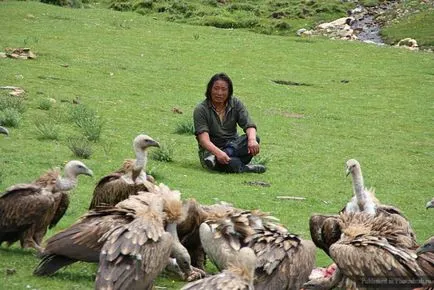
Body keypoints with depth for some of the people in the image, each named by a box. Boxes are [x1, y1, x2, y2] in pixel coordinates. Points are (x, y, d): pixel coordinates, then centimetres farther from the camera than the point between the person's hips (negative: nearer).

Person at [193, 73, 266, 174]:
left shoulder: (236, 104, 3)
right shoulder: (201, 110, -10)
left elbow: (249, 125, -9)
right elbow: (203, 138, -22)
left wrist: (252, 140, -34)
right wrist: (218, 152, -42)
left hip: (233, 145, 5)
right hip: (211, 149, -5)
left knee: (254, 139, -30)